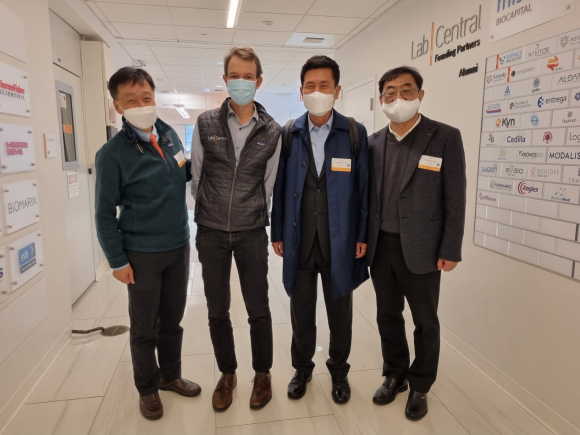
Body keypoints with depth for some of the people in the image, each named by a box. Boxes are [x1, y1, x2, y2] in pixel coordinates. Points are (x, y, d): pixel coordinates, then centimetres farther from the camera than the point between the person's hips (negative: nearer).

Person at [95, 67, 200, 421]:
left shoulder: (171, 135, 1)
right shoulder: (113, 153, -14)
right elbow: (105, 213, -10)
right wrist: (118, 261, -9)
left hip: (179, 247, 5)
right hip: (142, 254, -4)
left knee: (173, 319, 19)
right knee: (145, 328, 13)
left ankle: (171, 375, 41)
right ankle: (148, 388, 35)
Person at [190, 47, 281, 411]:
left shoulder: (271, 132, -1)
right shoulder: (206, 124, 0)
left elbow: (267, 185, 5)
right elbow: (196, 177, 6)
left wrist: (251, 218, 8)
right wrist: (210, 215, 9)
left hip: (252, 234, 0)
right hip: (211, 233, 1)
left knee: (259, 310, 8)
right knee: (218, 311, 12)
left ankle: (263, 374, 31)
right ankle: (227, 374, 33)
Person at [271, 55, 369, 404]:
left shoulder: (356, 133, -3)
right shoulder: (289, 135, 0)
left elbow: (364, 188, -2)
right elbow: (280, 187, 2)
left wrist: (363, 235, -3)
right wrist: (278, 233, 2)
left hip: (340, 241, 0)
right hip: (299, 240, 1)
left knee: (340, 311, 15)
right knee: (301, 310, 15)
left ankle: (339, 370, 39)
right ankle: (302, 368, 38)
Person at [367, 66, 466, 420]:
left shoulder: (445, 137, -6)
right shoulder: (374, 142, 6)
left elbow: (455, 199, -8)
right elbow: (368, 195, 9)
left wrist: (450, 251, -10)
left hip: (421, 249, -3)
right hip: (381, 246, 4)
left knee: (425, 321, 12)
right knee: (388, 316, 16)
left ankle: (420, 387, 33)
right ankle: (395, 376, 37)